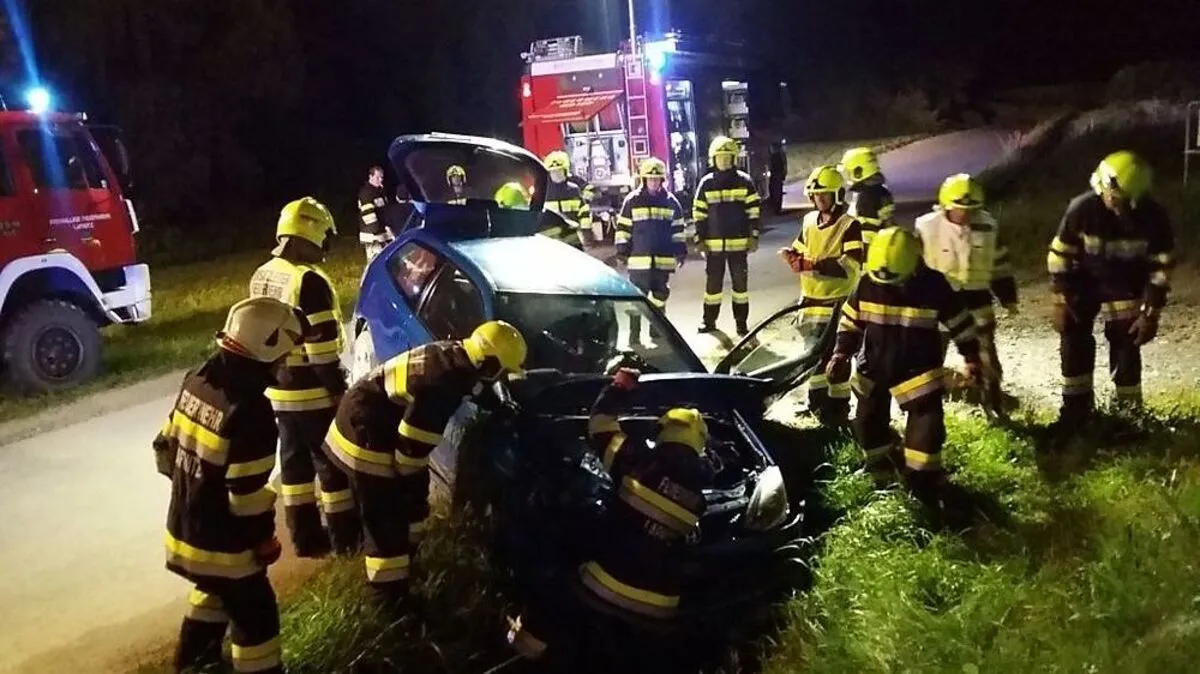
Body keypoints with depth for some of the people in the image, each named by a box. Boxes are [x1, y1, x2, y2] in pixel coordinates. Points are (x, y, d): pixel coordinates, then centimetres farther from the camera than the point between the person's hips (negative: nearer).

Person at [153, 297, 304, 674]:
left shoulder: (197, 381, -3)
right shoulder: (249, 411, -29)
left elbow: (166, 450, 8)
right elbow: (247, 494, -25)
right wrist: (264, 539, -9)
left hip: (184, 529, 9)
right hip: (222, 542, -9)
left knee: (215, 591, 33)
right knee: (255, 616, 8)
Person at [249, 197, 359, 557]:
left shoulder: (261, 277, 7)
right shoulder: (309, 281, -22)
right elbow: (321, 345, -22)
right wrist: (338, 387, -15)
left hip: (278, 388, 8)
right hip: (313, 392, -8)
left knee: (294, 461, 15)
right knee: (332, 463, 4)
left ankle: (305, 537, 24)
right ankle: (346, 538, 14)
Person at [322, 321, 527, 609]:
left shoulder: (453, 356, -4)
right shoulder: (441, 384, -32)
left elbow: (471, 386, 21)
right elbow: (413, 444, -25)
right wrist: (409, 476, -8)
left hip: (379, 421, 10)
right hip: (366, 432, -10)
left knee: (411, 495, 22)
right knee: (386, 516, -3)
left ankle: (403, 551, 42)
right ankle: (391, 594, 7)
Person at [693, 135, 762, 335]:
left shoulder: (745, 181, 0)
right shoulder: (706, 184, 3)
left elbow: (754, 211, 1)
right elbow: (699, 213, 6)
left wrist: (753, 236, -4)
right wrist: (700, 239, 1)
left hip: (739, 243, -1)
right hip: (713, 244, 1)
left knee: (740, 282, 4)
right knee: (713, 282, 6)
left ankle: (741, 322, 13)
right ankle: (709, 320, 16)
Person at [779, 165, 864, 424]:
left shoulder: (849, 225, -12)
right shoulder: (809, 220, 9)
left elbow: (851, 266, -23)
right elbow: (800, 250, 20)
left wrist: (814, 264, -31)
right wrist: (793, 256, -5)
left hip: (836, 301, -7)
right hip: (811, 298, 7)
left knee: (835, 355, -4)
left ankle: (839, 407, 8)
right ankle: (817, 399, 32)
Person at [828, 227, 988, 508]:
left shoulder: (933, 286, -17)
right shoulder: (867, 284, -11)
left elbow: (960, 322, -4)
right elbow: (850, 320, 2)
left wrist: (972, 357, 1)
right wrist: (841, 354, -5)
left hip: (918, 369, -3)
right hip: (873, 368, 3)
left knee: (927, 426, -11)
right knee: (869, 424, 15)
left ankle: (925, 485, 4)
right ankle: (884, 475, 39)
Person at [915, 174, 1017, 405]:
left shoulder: (989, 227, -5)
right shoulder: (927, 227, -14)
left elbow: (1000, 265, 6)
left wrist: (1008, 298, 9)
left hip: (976, 299, 2)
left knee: (986, 356, 12)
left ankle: (994, 403, 30)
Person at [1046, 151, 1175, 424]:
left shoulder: (1153, 216, -23)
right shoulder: (1082, 208, -25)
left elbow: (1161, 266, -12)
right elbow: (1060, 255, -14)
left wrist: (1151, 313, -14)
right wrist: (1061, 300, -14)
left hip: (1127, 287, 0)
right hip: (1085, 281, 1)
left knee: (1126, 346, -2)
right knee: (1074, 338, -4)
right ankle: (1076, 405, 10)